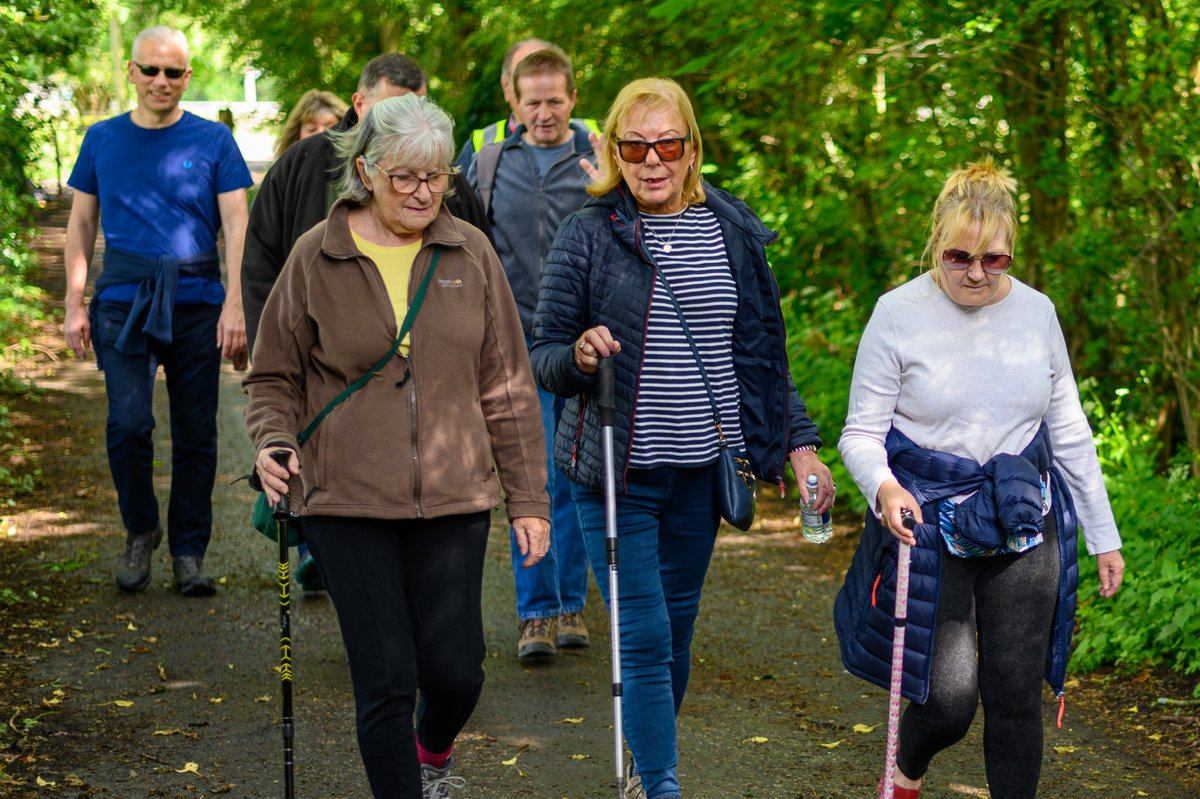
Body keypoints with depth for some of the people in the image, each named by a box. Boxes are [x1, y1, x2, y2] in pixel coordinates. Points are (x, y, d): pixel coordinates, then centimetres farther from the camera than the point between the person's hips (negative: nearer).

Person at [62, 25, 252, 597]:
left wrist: (235, 305, -9)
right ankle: (139, 533, 13)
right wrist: (74, 304, 6)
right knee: (128, 421, -11)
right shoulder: (103, 140, 8)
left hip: (195, 299, 0)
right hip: (123, 299, 0)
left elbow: (236, 225, 0)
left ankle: (189, 552, 16)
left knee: (195, 432, 3)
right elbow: (81, 224, 13)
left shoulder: (213, 141, 3)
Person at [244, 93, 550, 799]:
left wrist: (529, 499, 5)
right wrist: (274, 442, -13)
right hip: (348, 503, -1)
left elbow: (507, 388, 7)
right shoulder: (316, 258, -1)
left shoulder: (470, 253, 3)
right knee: (386, 680, -1)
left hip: (454, 500, 2)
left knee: (457, 671, 3)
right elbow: (275, 376, 8)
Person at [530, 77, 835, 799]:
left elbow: (763, 351, 13)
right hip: (616, 472, -3)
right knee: (644, 640, -7)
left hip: (701, 470, 4)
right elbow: (544, 356, -1)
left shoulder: (733, 231, 5)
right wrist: (579, 358, -23)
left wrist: (800, 443, 8)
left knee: (677, 630, 14)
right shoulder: (589, 233, -4)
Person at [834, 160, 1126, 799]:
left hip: (1024, 527, 3)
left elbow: (1070, 434, 12)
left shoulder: (1036, 312, 4)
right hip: (930, 526, -3)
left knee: (1016, 697, 1)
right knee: (949, 699, -9)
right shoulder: (899, 314, -7)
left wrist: (1103, 537, 12)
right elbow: (861, 433, -5)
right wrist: (883, 487, -27)